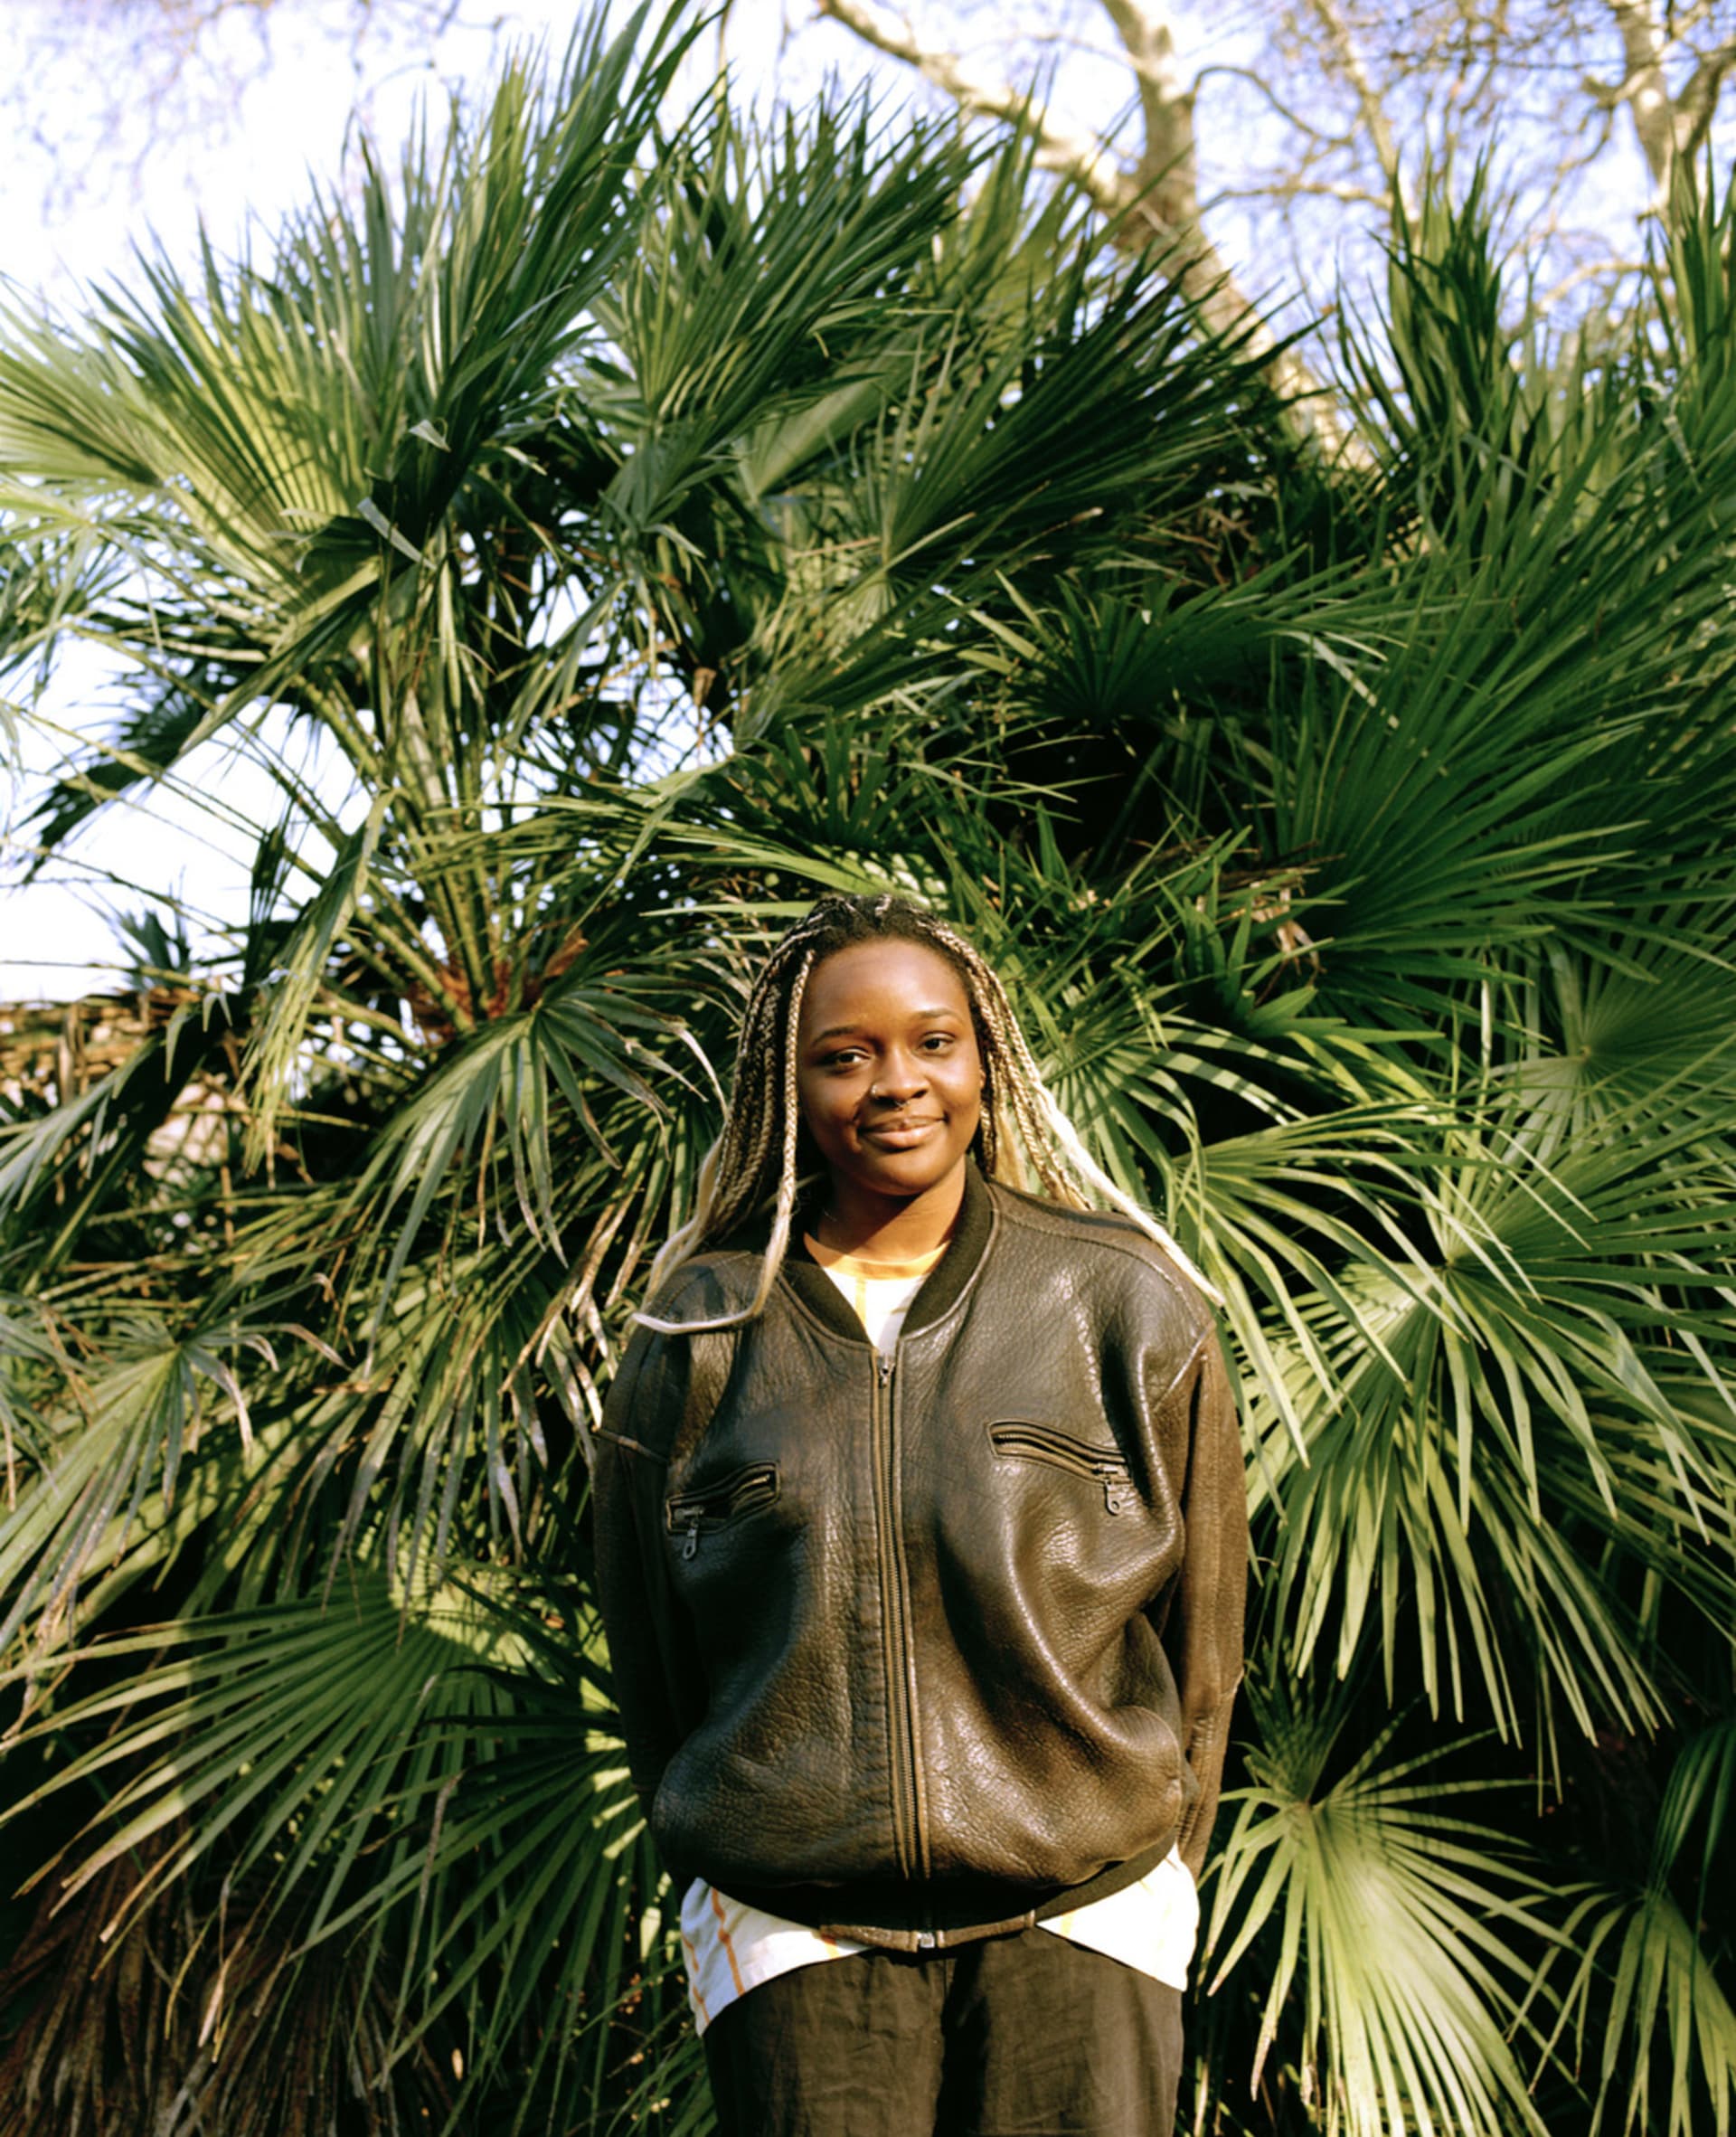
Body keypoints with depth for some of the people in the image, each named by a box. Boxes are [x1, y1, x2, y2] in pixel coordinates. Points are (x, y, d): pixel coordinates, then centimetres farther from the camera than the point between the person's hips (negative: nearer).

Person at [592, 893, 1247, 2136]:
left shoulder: (1125, 1304, 2)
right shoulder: (700, 1334, 4)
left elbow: (1200, 1628, 8)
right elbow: (648, 1652, 12)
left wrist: (1156, 1878, 10)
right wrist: (713, 1864, 13)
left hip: (1078, 1914, 0)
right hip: (796, 1935, 1)